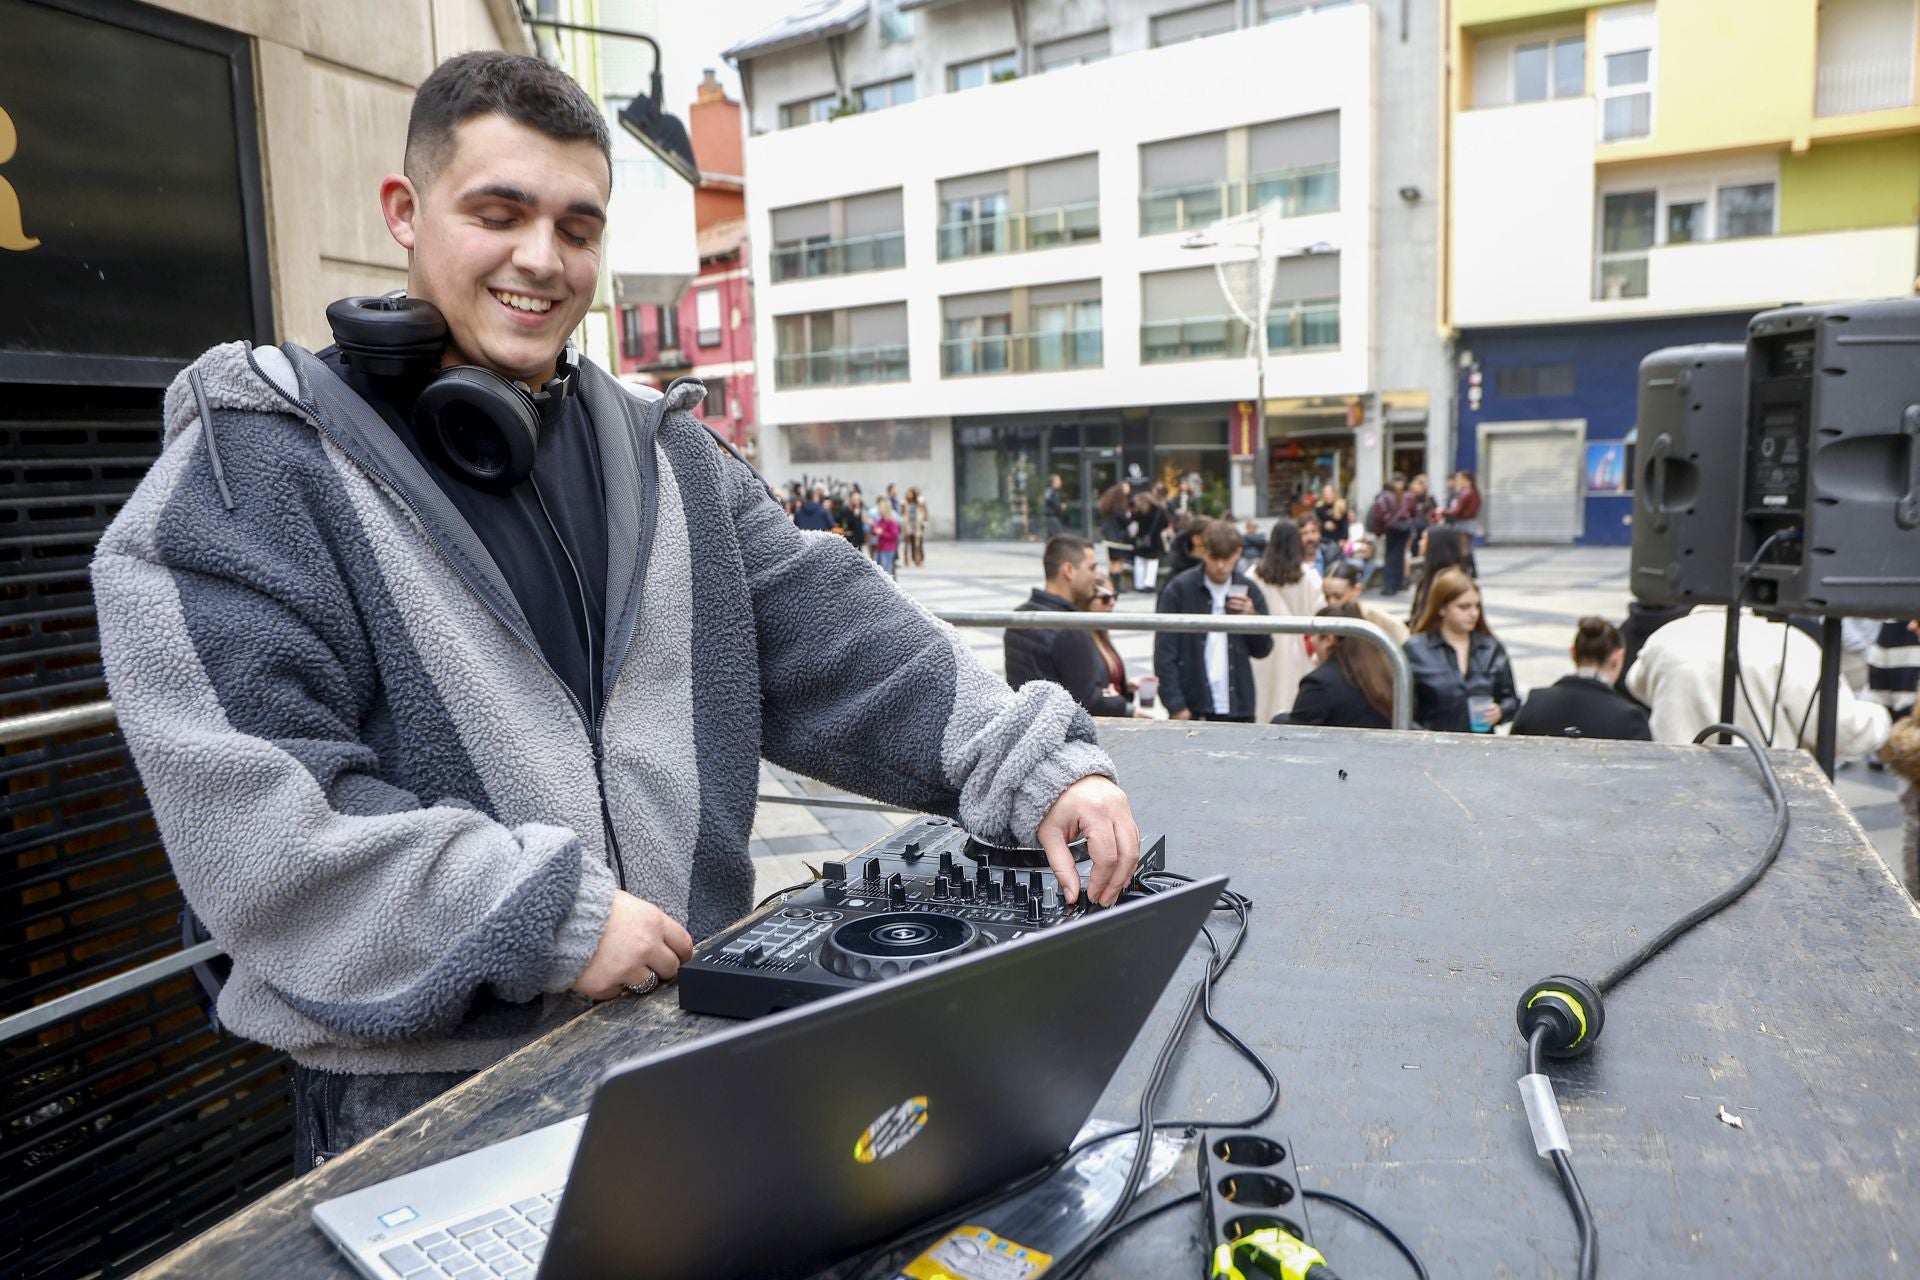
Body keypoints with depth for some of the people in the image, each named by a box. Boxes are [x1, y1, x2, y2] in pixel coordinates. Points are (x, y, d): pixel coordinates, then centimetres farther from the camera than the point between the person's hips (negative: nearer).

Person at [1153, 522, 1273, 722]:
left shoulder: (1248, 591, 7)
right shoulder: (1180, 589, -3)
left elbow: (1263, 650, 12)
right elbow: (1164, 654, -5)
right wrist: (1176, 706, -12)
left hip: (1237, 708, 3)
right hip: (1191, 708, -3)